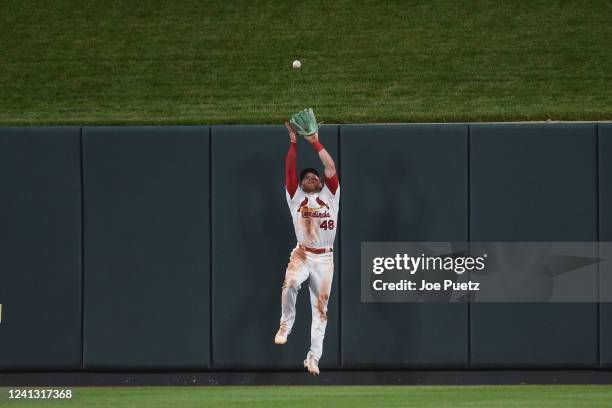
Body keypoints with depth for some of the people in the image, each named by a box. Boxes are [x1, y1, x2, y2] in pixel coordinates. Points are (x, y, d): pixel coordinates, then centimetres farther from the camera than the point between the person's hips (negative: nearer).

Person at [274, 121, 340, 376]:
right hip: (302, 254, -1)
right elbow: (289, 171, 2)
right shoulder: (296, 197, 11)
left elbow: (330, 168, 4)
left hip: (325, 258, 1)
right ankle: (286, 325, -14)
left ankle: (313, 357, 7)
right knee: (290, 283, -33)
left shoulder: (330, 196, 12)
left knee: (320, 308, 2)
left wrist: (315, 142, 4)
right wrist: (293, 143, -2)